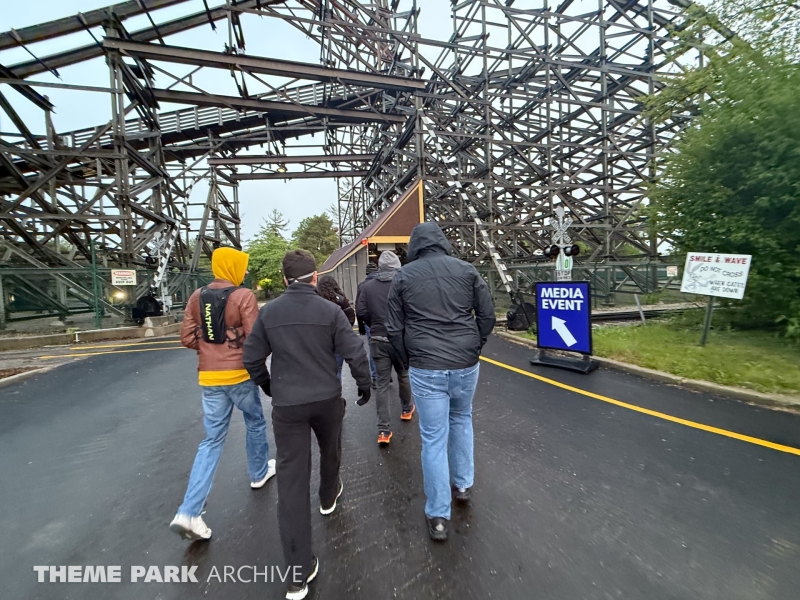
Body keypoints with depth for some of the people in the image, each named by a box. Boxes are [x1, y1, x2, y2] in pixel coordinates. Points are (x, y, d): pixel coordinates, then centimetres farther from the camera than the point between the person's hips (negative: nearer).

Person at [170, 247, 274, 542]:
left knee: (212, 440, 14)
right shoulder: (244, 296, -14)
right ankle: (259, 473, 40)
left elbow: (187, 337, 4)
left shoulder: (197, 297, 3)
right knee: (255, 423, 20)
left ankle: (189, 512, 11)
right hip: (239, 374, -5)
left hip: (209, 377, 5)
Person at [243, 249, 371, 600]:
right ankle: (329, 496, 55)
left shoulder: (268, 312, -3)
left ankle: (298, 572, 14)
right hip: (327, 400, 0)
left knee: (291, 479, 7)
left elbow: (252, 358, 2)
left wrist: (269, 387, 20)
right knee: (330, 451, 28)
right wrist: (364, 384, 3)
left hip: (286, 405, 1)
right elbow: (355, 352, -13)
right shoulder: (329, 310, -10)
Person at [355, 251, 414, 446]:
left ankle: (383, 430, 6)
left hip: (378, 340, 1)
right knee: (403, 376, 22)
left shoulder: (368, 286, -4)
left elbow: (360, 311, -5)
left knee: (382, 383, 6)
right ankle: (407, 409, 44)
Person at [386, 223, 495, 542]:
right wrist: (474, 347, 14)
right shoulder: (467, 269, 2)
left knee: (434, 439, 8)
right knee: (462, 420, 27)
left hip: (425, 368, -2)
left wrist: (408, 361, 10)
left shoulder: (403, 275, -1)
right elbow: (487, 315, 3)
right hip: (466, 365, 3)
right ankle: (463, 484, 40)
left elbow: (394, 329, -1)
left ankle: (438, 516, 22)